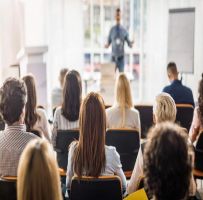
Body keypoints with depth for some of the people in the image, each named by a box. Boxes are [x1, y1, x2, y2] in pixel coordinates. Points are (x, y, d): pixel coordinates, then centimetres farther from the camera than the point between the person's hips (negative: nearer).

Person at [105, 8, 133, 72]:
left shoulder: (124, 30, 2)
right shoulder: (112, 29, 2)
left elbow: (129, 44, 4)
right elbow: (108, 42, 8)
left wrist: (131, 43, -18)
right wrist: (107, 45, -14)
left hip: (121, 57, 0)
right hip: (114, 57, 0)